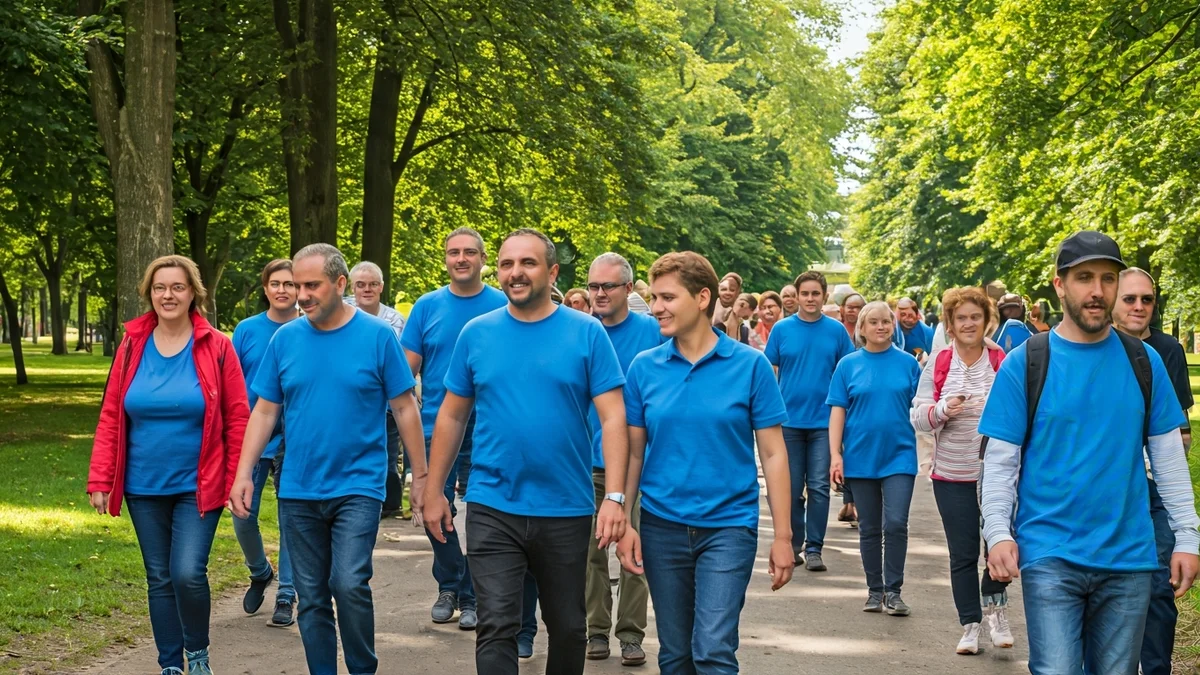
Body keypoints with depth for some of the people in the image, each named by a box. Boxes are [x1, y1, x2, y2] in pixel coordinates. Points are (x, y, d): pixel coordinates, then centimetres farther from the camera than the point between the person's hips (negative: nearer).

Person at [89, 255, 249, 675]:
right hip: (144, 487, 3)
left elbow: (238, 420, -4)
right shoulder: (132, 346, 1)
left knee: (188, 574, -13)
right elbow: (110, 417, 3)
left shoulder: (216, 347, -6)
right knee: (159, 579, 11)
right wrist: (100, 480, -2)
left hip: (198, 486, -3)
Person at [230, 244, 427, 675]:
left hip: (358, 485, -3)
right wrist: (244, 473, 0)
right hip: (298, 491, 4)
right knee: (311, 598, 8)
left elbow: (405, 409, -1)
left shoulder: (377, 336, -5)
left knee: (350, 584, -15)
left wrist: (420, 475, -1)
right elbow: (264, 412, 7)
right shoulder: (285, 339, 3)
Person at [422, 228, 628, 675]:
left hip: (566, 510, 0)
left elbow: (613, 418, -7)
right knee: (496, 626, -4)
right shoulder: (476, 333, 2)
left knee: (568, 627, 14)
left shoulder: (586, 333, -4)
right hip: (492, 508, 0)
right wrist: (434, 492, 8)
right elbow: (451, 417, 9)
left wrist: (614, 497, -16)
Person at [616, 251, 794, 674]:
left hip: (728, 524, -3)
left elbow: (773, 453, -2)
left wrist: (783, 536, -5)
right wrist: (624, 522, -2)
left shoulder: (750, 365, -5)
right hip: (662, 526, 3)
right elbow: (633, 452, 6)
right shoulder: (644, 368, 2)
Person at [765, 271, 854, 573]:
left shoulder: (836, 331, 2)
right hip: (789, 420, 0)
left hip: (824, 421, 0)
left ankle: (813, 548, 7)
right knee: (792, 488, 7)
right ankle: (794, 545, 19)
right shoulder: (782, 329, 1)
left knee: (819, 488, 0)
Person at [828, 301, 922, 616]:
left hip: (899, 456, -1)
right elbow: (838, 411, 1)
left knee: (895, 524, -9)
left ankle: (893, 591, 1)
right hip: (861, 457, 1)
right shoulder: (848, 365, 2)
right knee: (869, 528, 9)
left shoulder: (908, 363, 2)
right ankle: (875, 590, 19)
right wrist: (835, 454, -6)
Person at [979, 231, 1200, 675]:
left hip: (1128, 557, 3)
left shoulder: (1143, 362, 5)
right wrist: (998, 533, -15)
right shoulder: (1025, 364, -3)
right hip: (1050, 556, -3)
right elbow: (1000, 461, -3)